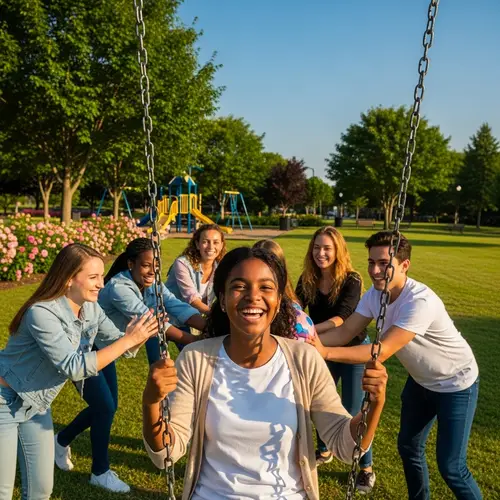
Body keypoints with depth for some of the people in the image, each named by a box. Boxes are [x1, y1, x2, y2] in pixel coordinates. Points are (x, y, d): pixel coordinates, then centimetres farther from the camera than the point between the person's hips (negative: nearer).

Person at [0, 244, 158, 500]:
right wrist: (129, 339, -36)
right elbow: (73, 367, -33)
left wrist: (141, 335, -25)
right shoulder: (42, 313, -29)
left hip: (37, 405, 7)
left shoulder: (92, 309, -7)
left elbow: (119, 343, -2)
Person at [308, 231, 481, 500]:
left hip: (455, 383, -7)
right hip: (420, 380, 7)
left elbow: (383, 351, -41)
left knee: (450, 466, -2)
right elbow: (345, 332, -14)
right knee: (408, 447, 18)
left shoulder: (421, 301, -37)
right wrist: (307, 340, -32)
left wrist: (325, 352, -48)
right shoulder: (374, 294, -13)